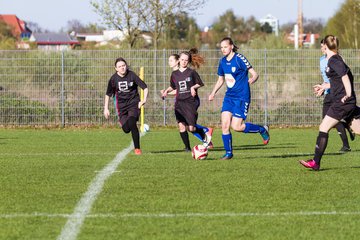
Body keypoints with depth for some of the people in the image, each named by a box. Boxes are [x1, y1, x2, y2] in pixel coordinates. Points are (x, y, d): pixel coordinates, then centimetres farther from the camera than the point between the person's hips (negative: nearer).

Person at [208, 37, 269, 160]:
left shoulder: (239, 59, -13)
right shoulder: (222, 61, 7)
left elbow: (255, 74, -13)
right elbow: (221, 80, 22)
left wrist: (251, 80, -35)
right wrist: (213, 93, 12)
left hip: (242, 97, -6)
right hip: (229, 97, 6)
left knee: (236, 126, -13)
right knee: (224, 124, -5)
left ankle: (262, 129, 9)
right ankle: (228, 153, 7)